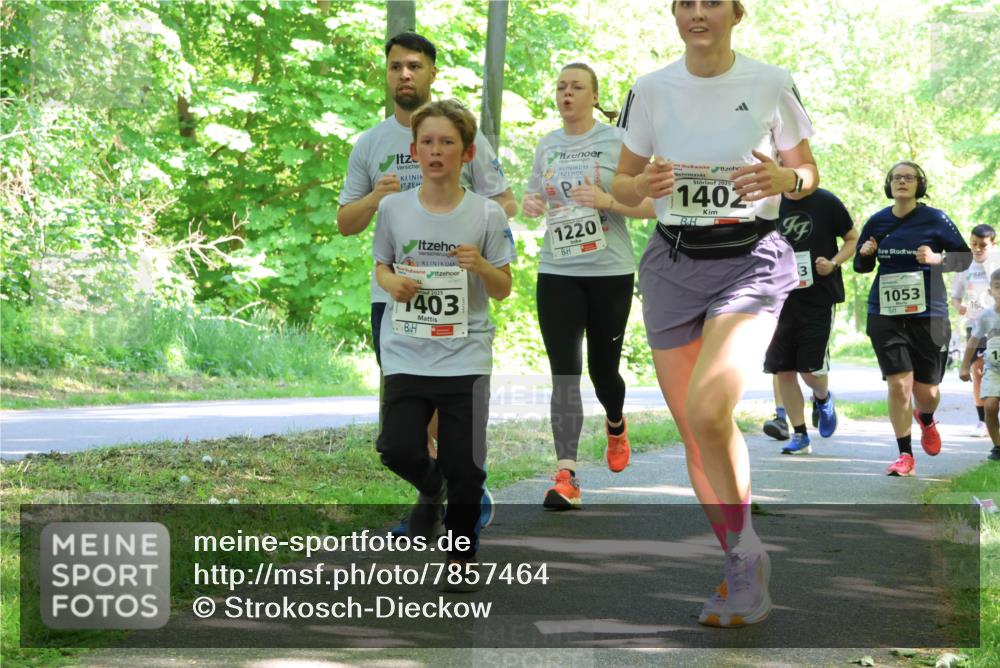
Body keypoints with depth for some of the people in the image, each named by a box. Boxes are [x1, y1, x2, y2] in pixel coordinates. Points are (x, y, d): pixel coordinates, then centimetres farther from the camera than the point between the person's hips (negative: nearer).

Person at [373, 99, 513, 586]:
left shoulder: (487, 215, -3)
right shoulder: (393, 208, 0)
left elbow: (503, 291, 3)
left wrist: (482, 266, -17)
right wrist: (392, 282, -9)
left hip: (466, 357, -1)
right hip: (407, 355, 1)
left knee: (465, 468, 0)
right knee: (399, 451, -11)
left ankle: (461, 556, 22)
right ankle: (431, 489, 24)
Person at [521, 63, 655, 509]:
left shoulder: (618, 141, -3)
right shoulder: (546, 147, 10)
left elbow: (652, 205, -3)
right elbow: (535, 196, 23)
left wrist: (608, 201, -20)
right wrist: (528, 204, -1)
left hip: (610, 272, -2)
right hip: (557, 272, 2)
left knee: (602, 368, 8)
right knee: (564, 373, -8)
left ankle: (616, 425, 44)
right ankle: (565, 477, -12)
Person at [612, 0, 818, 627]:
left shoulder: (771, 83, -1)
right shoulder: (651, 90, 3)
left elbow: (809, 172, 8)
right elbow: (623, 186, 10)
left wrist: (784, 180, -15)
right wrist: (645, 185, -14)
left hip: (753, 259, -3)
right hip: (673, 263, 3)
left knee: (709, 409, -25)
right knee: (693, 432, 4)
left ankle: (743, 545, -5)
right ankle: (745, 569, 21)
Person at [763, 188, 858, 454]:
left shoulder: (826, 202, -4)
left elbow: (853, 239, 4)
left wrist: (833, 263, -13)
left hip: (820, 299, -3)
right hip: (783, 299, 4)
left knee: (811, 368, -9)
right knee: (783, 370, 1)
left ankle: (823, 398, 28)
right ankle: (800, 435, 13)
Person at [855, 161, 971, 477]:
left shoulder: (935, 219, -3)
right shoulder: (877, 222, 5)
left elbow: (965, 258, 1)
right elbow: (861, 266, 16)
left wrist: (937, 259, -17)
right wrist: (865, 254, -7)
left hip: (929, 313, -1)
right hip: (885, 314, 1)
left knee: (927, 390, 4)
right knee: (898, 385, -10)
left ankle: (926, 420, 41)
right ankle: (905, 456, 2)